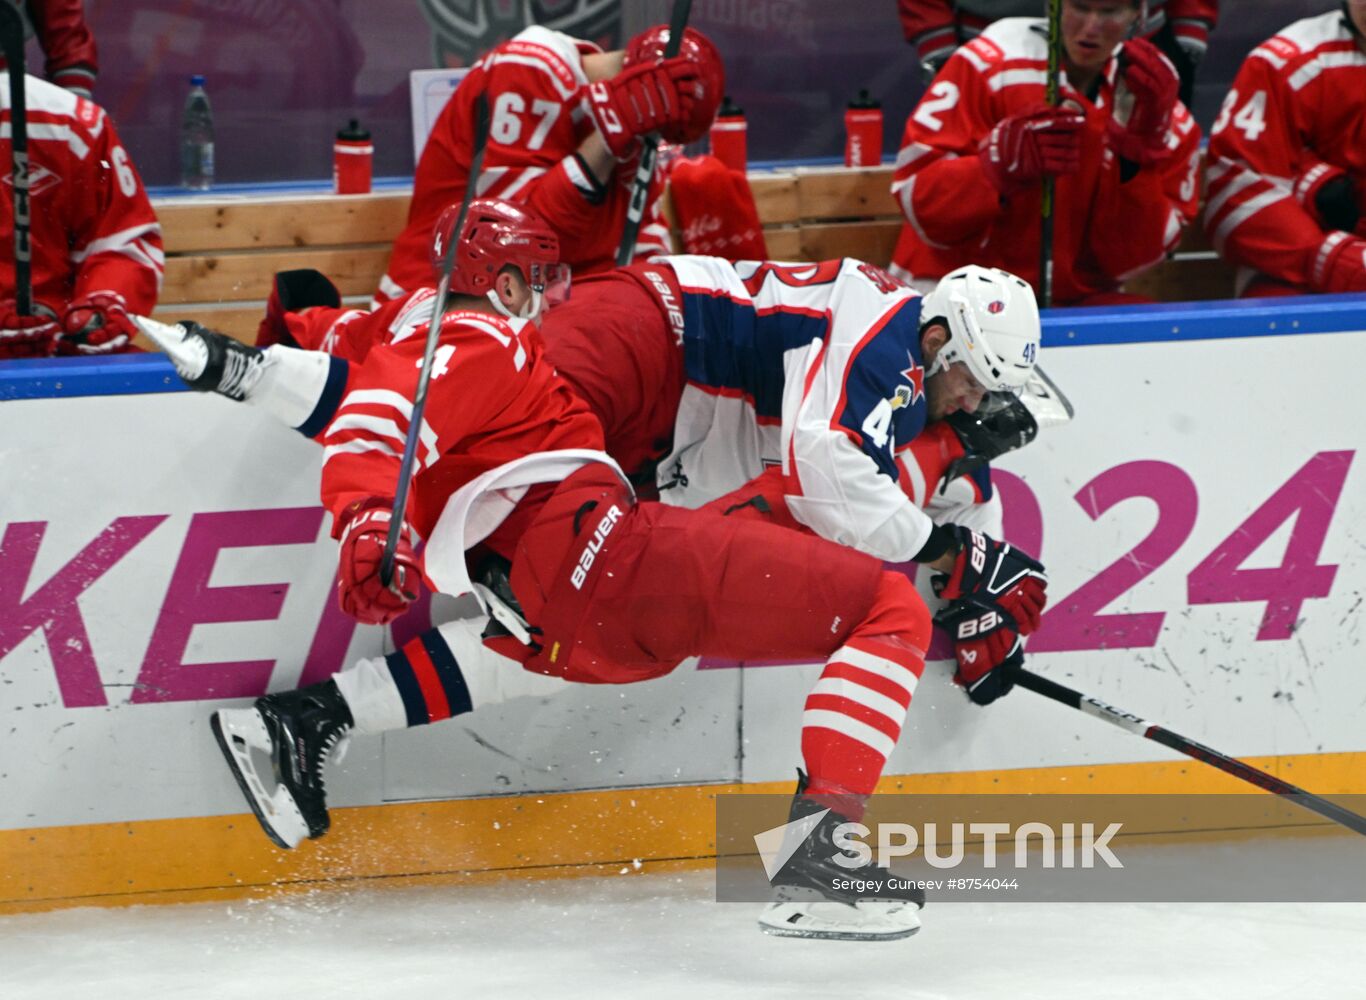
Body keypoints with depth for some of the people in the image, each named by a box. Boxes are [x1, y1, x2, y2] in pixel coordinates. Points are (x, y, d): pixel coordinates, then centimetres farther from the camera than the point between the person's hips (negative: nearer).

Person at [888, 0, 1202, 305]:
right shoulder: (991, 66, -9)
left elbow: (1127, 258, -2)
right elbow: (917, 197, -13)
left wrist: (1138, 151, -16)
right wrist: (1002, 161, -29)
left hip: (1075, 299, 4)